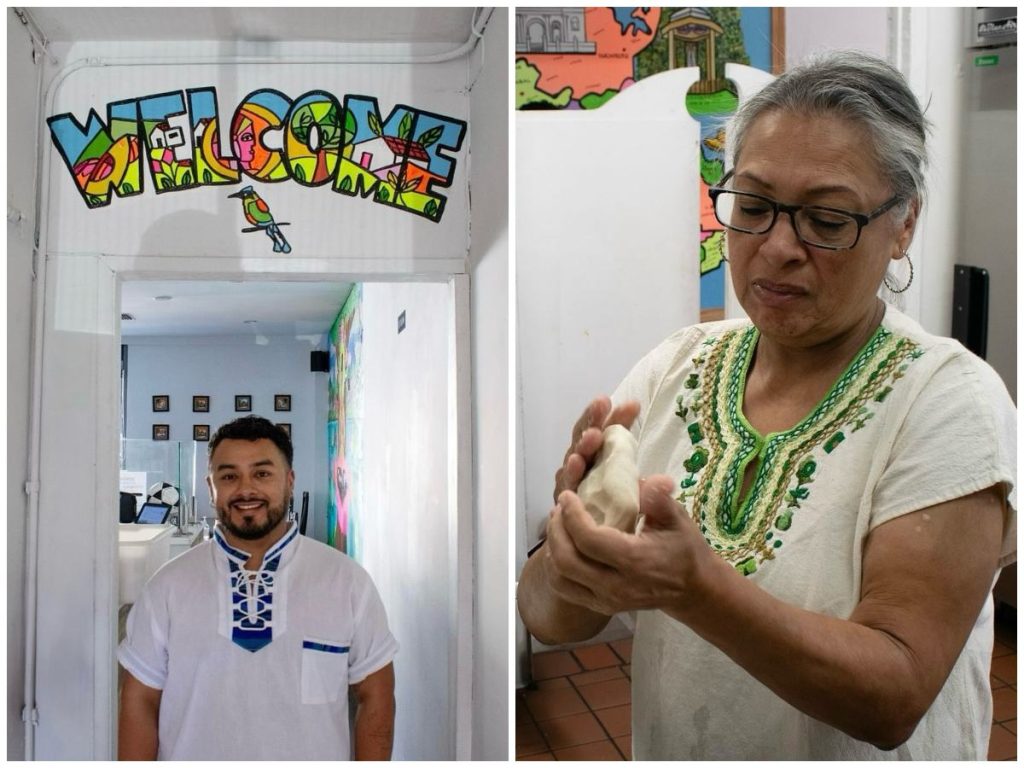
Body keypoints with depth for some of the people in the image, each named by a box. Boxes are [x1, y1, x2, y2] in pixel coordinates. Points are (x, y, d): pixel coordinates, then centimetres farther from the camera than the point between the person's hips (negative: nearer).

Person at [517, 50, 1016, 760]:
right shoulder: (673, 368, -5)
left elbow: (897, 699, -18)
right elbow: (548, 619, -7)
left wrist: (696, 586, -32)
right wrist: (580, 534, -26)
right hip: (660, 749, 3)